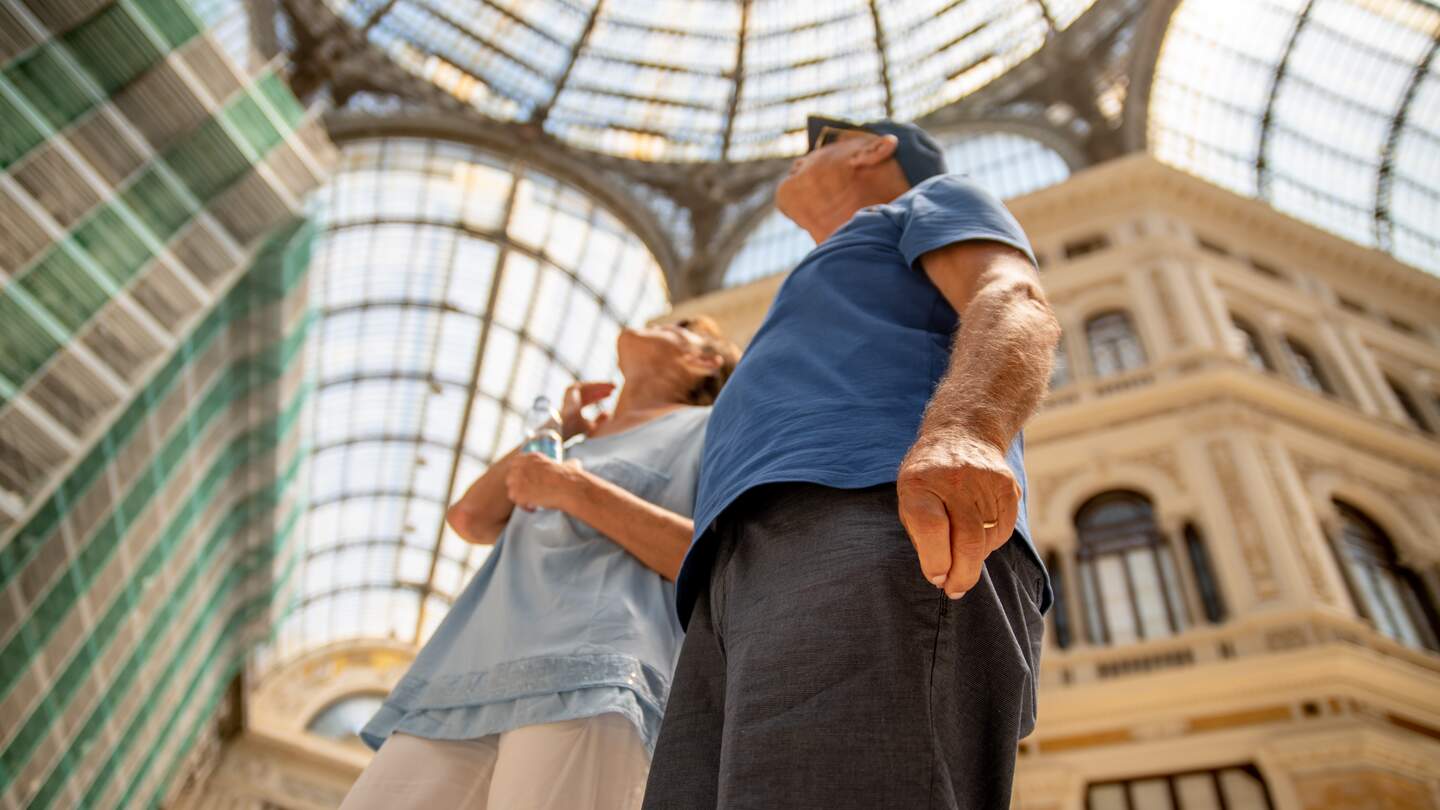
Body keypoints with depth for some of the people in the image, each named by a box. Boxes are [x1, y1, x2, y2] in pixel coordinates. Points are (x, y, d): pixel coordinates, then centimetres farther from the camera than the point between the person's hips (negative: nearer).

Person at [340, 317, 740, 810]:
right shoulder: (580, 449, 36)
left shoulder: (714, 428, 17)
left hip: (591, 680, -7)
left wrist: (577, 490, -7)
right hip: (476, 682, 7)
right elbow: (471, 518, 21)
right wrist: (554, 429, 32)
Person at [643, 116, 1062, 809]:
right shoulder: (819, 340, 46)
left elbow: (1017, 308, 3)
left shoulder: (939, 202, 27)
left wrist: (964, 432, -21)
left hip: (878, 522, -7)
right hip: (749, 597, 7)